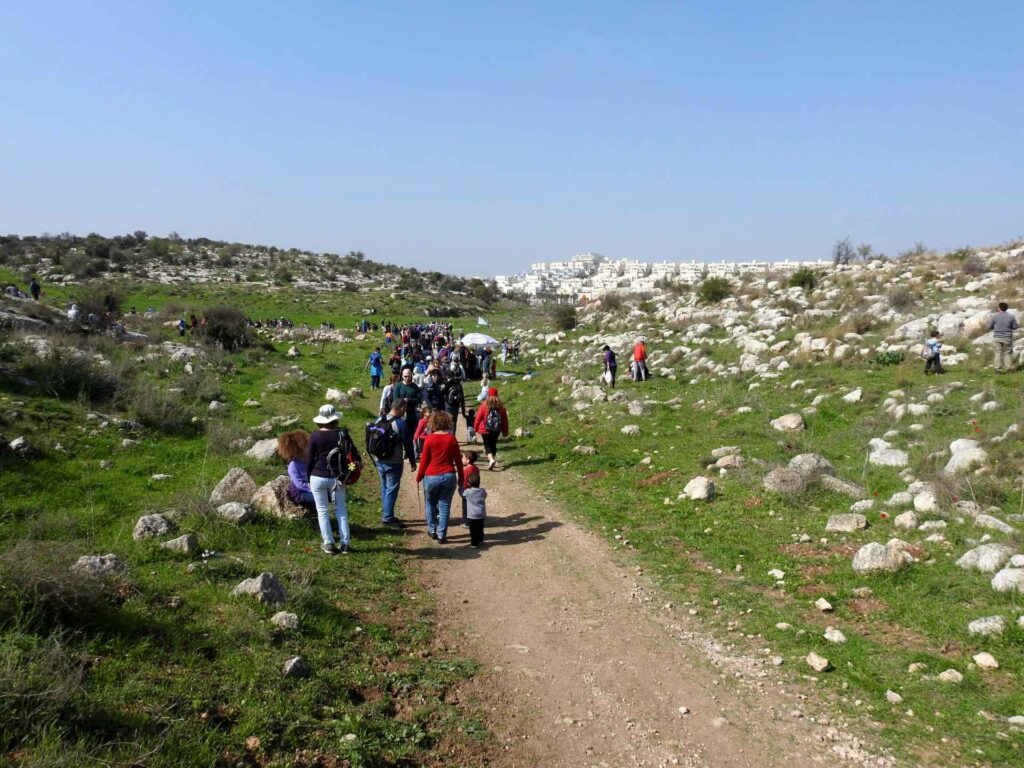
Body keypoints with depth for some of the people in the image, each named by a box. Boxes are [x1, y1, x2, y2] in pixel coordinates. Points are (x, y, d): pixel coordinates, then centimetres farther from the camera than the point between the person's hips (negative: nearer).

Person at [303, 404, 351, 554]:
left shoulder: (315, 436, -8)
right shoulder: (342, 434, -3)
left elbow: (309, 459, -3)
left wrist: (308, 478, 10)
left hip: (318, 478, -2)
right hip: (337, 477, 2)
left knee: (323, 512, 8)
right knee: (341, 510, 10)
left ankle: (328, 544, 10)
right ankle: (344, 544, 9)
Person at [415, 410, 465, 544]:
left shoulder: (429, 439, -7)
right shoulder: (452, 439, 0)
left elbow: (424, 460, -3)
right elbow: (458, 460, 4)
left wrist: (418, 477, 10)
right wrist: (461, 479, 13)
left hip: (431, 477, -1)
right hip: (449, 476, 1)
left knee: (431, 504, 20)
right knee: (445, 506, 8)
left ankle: (432, 530, 26)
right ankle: (441, 535, 9)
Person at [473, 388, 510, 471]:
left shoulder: (484, 406, -11)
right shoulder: (501, 407, -1)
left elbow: (478, 418, -6)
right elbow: (505, 420, 5)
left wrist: (475, 428, 8)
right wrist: (505, 431, 15)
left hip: (485, 430, -3)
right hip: (496, 430, 3)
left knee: (487, 445, 0)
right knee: (493, 444, 17)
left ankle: (491, 459, -23)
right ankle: (491, 460, 24)